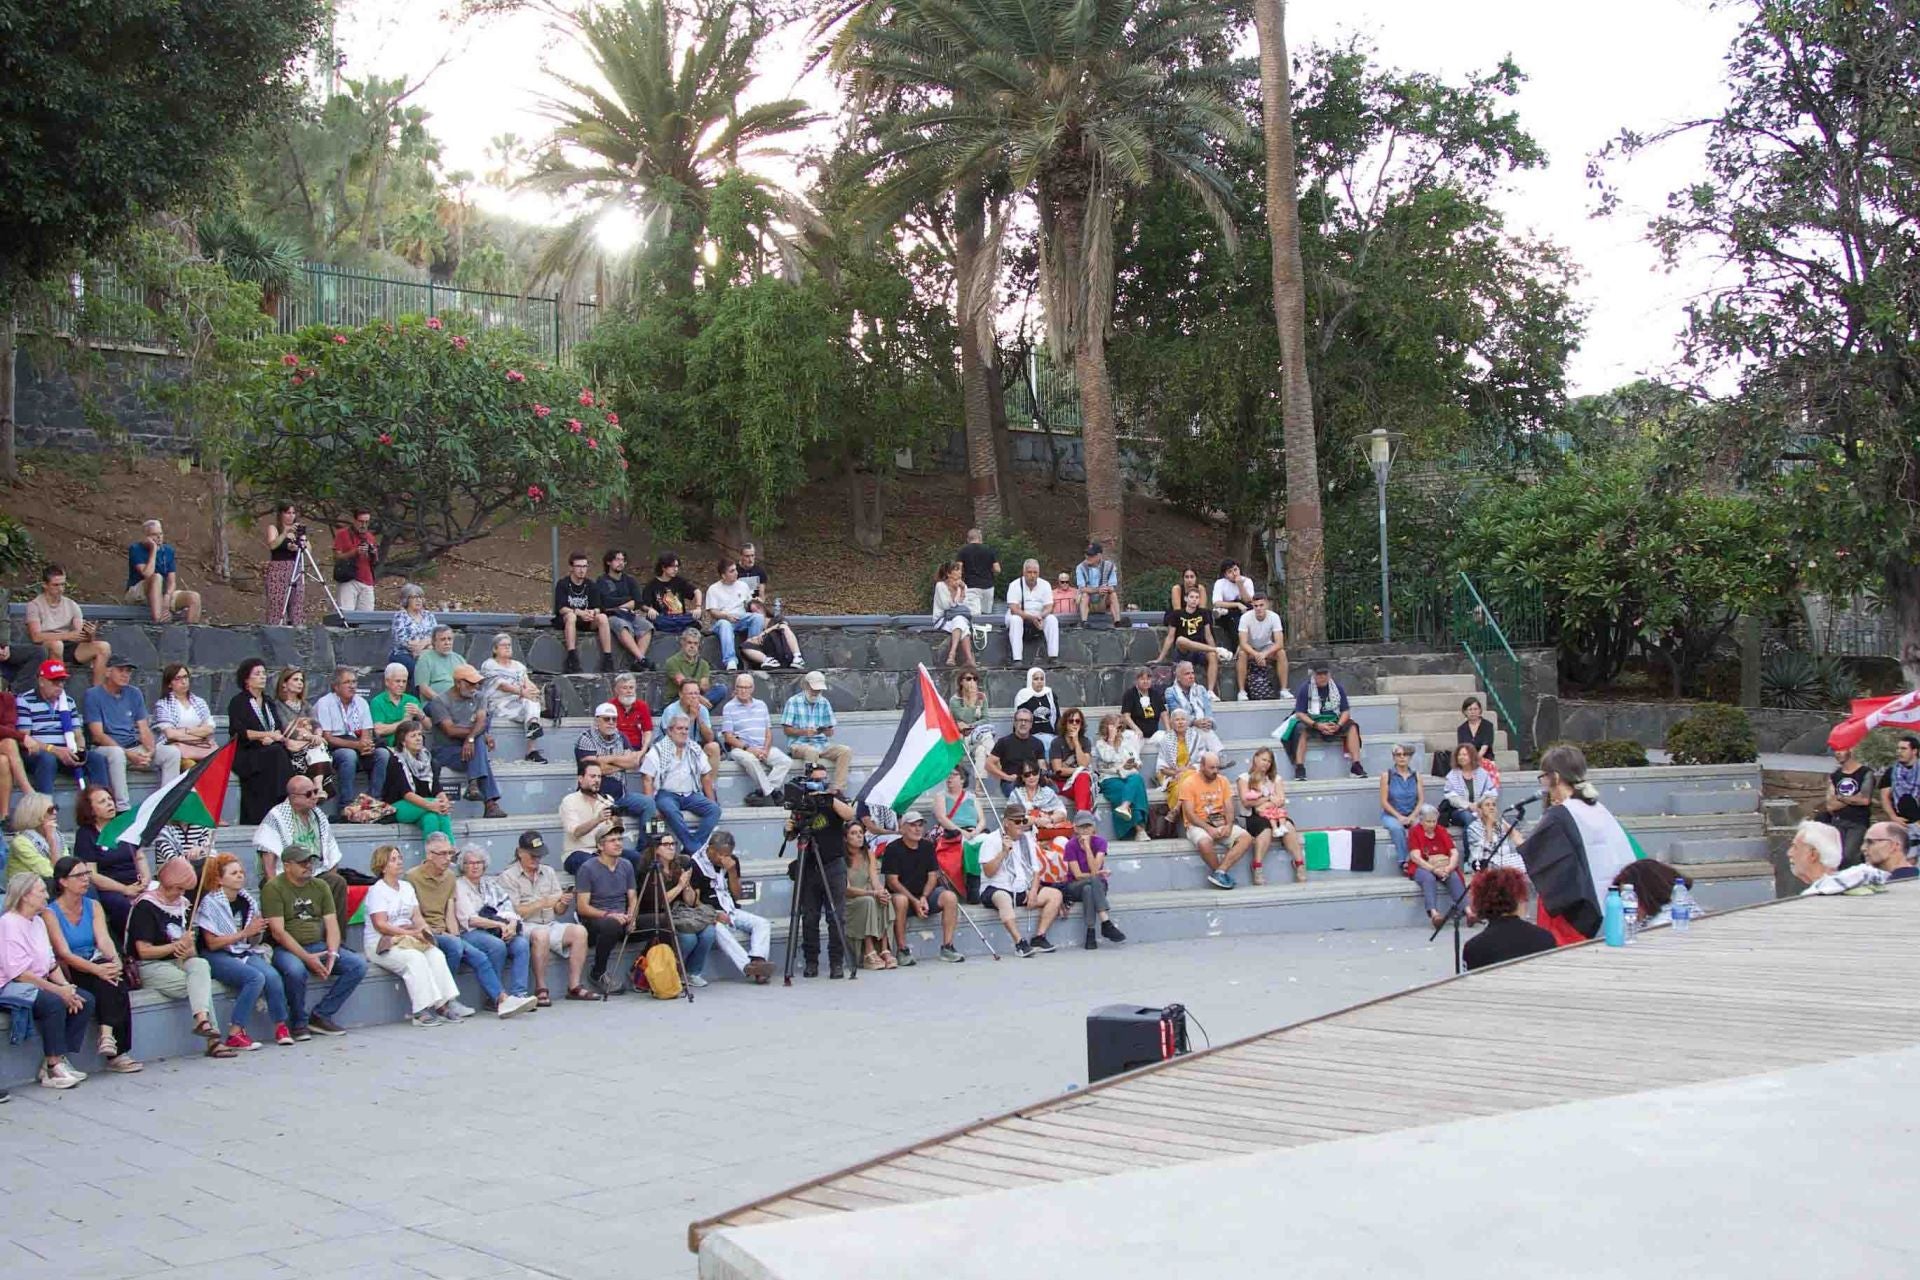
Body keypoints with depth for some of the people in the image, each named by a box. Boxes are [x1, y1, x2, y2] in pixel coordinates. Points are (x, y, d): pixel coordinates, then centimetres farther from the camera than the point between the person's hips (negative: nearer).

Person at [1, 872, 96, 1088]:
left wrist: (67, 987, -5)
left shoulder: (39, 921, 15)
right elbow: (19, 973, -20)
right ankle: (53, 1069, -23)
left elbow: (51, 963, 14)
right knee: (54, 1002, -33)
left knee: (86, 1000, -10)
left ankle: (56, 1061, -8)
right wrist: (58, 990, -20)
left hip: (38, 983, 9)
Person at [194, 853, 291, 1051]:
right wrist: (245, 933, -15)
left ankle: (281, 1026, -12)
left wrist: (258, 930, -7)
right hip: (218, 957, -5)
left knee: (272, 975, -26)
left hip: (245, 953, 5)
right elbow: (212, 943, -12)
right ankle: (235, 1034, -27)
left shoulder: (248, 900, 10)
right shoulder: (210, 903, -6)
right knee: (256, 977, -31)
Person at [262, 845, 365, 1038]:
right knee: (295, 970, -38)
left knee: (359, 964, -15)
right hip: (287, 949, -6)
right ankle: (299, 1022, -12)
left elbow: (332, 925, 6)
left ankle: (321, 1015, -5)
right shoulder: (273, 888, -7)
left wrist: (332, 953, -14)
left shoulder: (321, 886, 11)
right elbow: (278, 932, -15)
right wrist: (307, 958, -22)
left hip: (319, 946, 6)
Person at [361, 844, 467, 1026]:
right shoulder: (376, 890, -5)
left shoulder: (407, 887, 17)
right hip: (382, 944, -6)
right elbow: (380, 925, -16)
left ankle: (446, 1004, -26)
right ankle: (422, 1011, -34)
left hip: (408, 941, 6)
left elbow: (416, 917, 11)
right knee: (415, 958, -32)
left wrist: (425, 931, -11)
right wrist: (411, 933, -21)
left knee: (436, 954, -21)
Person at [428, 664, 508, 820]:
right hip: (447, 752, -4)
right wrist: (481, 732, -12)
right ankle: (491, 803, -40)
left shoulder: (478, 697, 11)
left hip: (471, 748, 4)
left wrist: (471, 738, -28)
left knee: (478, 743, -31)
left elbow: (481, 722, -7)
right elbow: (451, 731, -15)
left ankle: (473, 784, -37)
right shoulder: (440, 702, -5)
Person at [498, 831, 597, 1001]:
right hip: (524, 927, -5)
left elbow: (559, 911, 14)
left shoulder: (549, 872, 17)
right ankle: (540, 989, -29)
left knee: (579, 931, -21)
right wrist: (542, 903, -17)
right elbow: (514, 911, -9)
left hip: (550, 925, 5)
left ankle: (574, 986, -20)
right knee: (541, 934, -37)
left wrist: (564, 903, -9)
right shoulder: (508, 877, 2)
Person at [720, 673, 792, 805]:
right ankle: (771, 794, -32)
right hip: (740, 748, -4)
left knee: (786, 761, -21)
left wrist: (766, 749, -5)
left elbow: (768, 732, 16)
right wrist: (748, 748, -17)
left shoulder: (761, 705, 19)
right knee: (750, 759, -39)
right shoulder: (729, 708, 4)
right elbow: (728, 737, -4)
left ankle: (761, 792, -27)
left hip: (764, 748, 5)